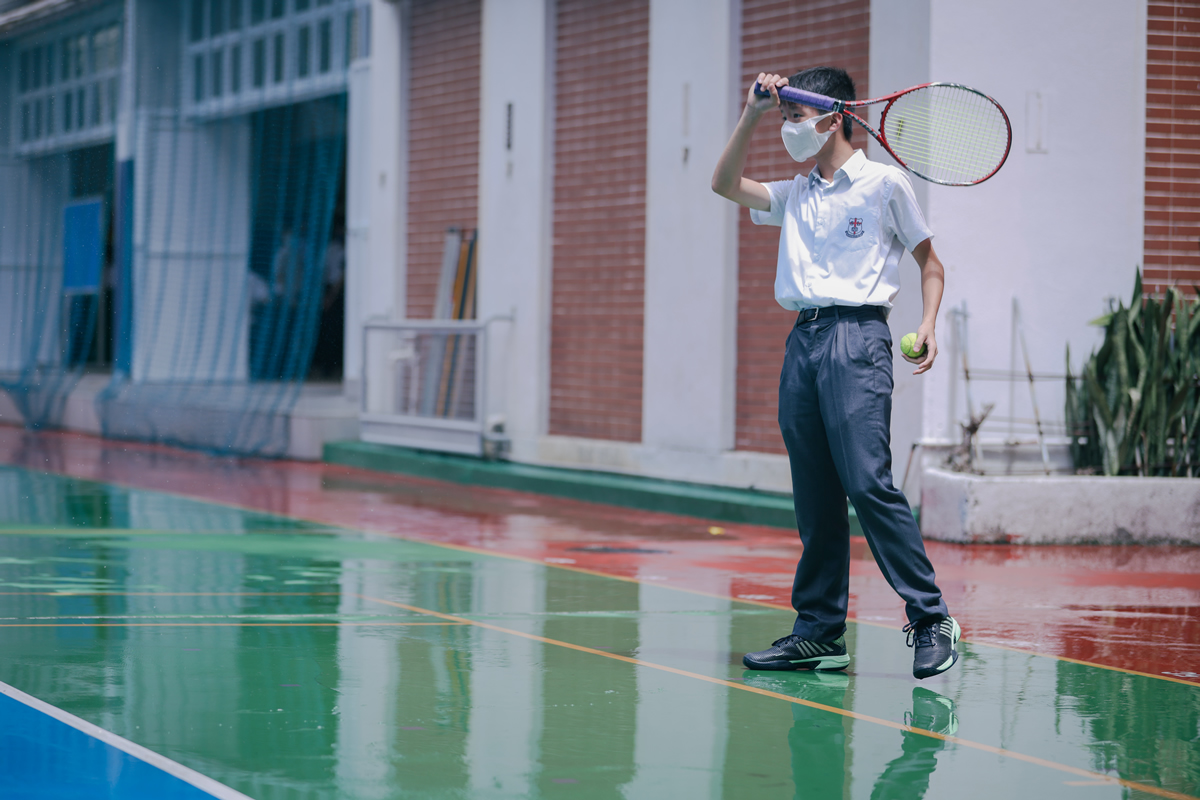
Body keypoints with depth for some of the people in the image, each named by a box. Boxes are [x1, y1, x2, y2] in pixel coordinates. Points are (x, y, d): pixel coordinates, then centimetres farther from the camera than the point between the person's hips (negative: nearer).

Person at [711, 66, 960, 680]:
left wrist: (927, 325, -9)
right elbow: (725, 183, 19)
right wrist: (753, 113, 10)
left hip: (857, 337, -6)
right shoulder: (795, 196, 19)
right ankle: (820, 632, 9)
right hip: (803, 340, 6)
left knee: (869, 483, -16)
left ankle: (931, 620, -14)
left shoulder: (884, 183, 3)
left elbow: (930, 264, 6)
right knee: (814, 497, 5)